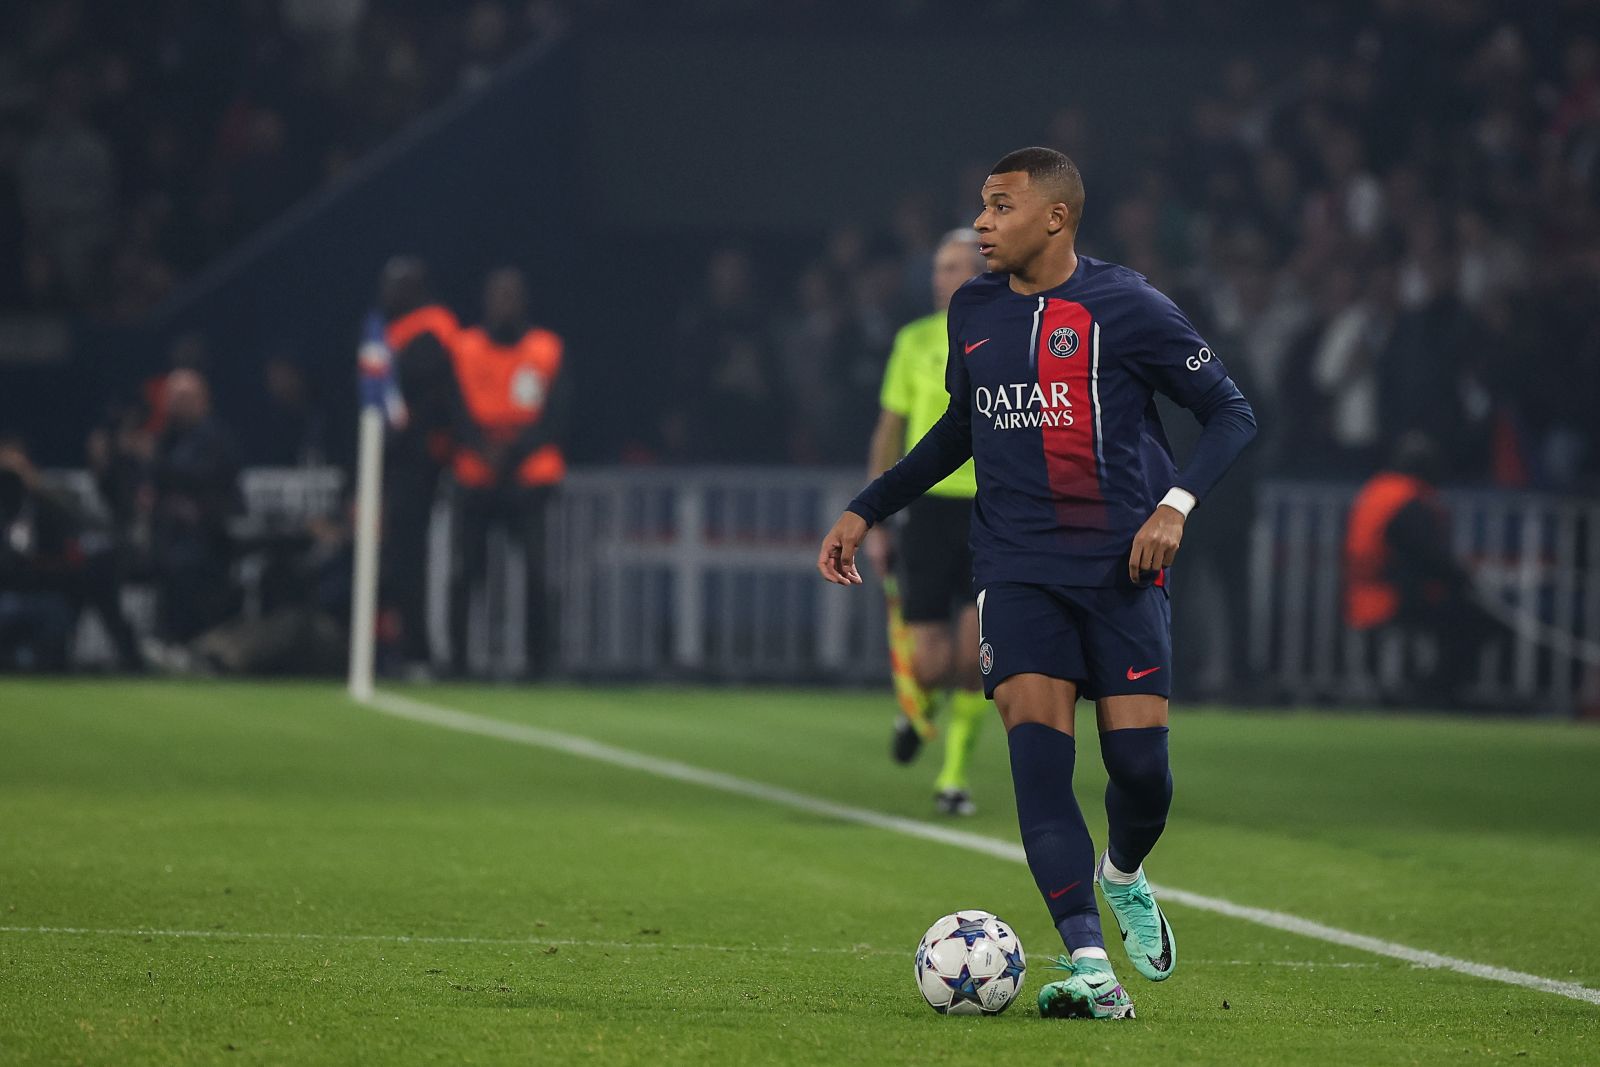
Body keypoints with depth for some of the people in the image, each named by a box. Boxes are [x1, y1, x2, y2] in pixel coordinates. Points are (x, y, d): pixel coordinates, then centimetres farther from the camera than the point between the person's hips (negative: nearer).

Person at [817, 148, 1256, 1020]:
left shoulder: (1126, 308, -7)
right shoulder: (973, 310, 7)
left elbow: (1230, 412, -3)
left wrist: (1175, 504, -18)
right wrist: (868, 509, 20)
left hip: (1121, 566, -3)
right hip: (1017, 569, 3)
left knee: (1140, 764, -6)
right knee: (1037, 753, -14)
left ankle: (1123, 876, 30)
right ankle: (1088, 966, -16)